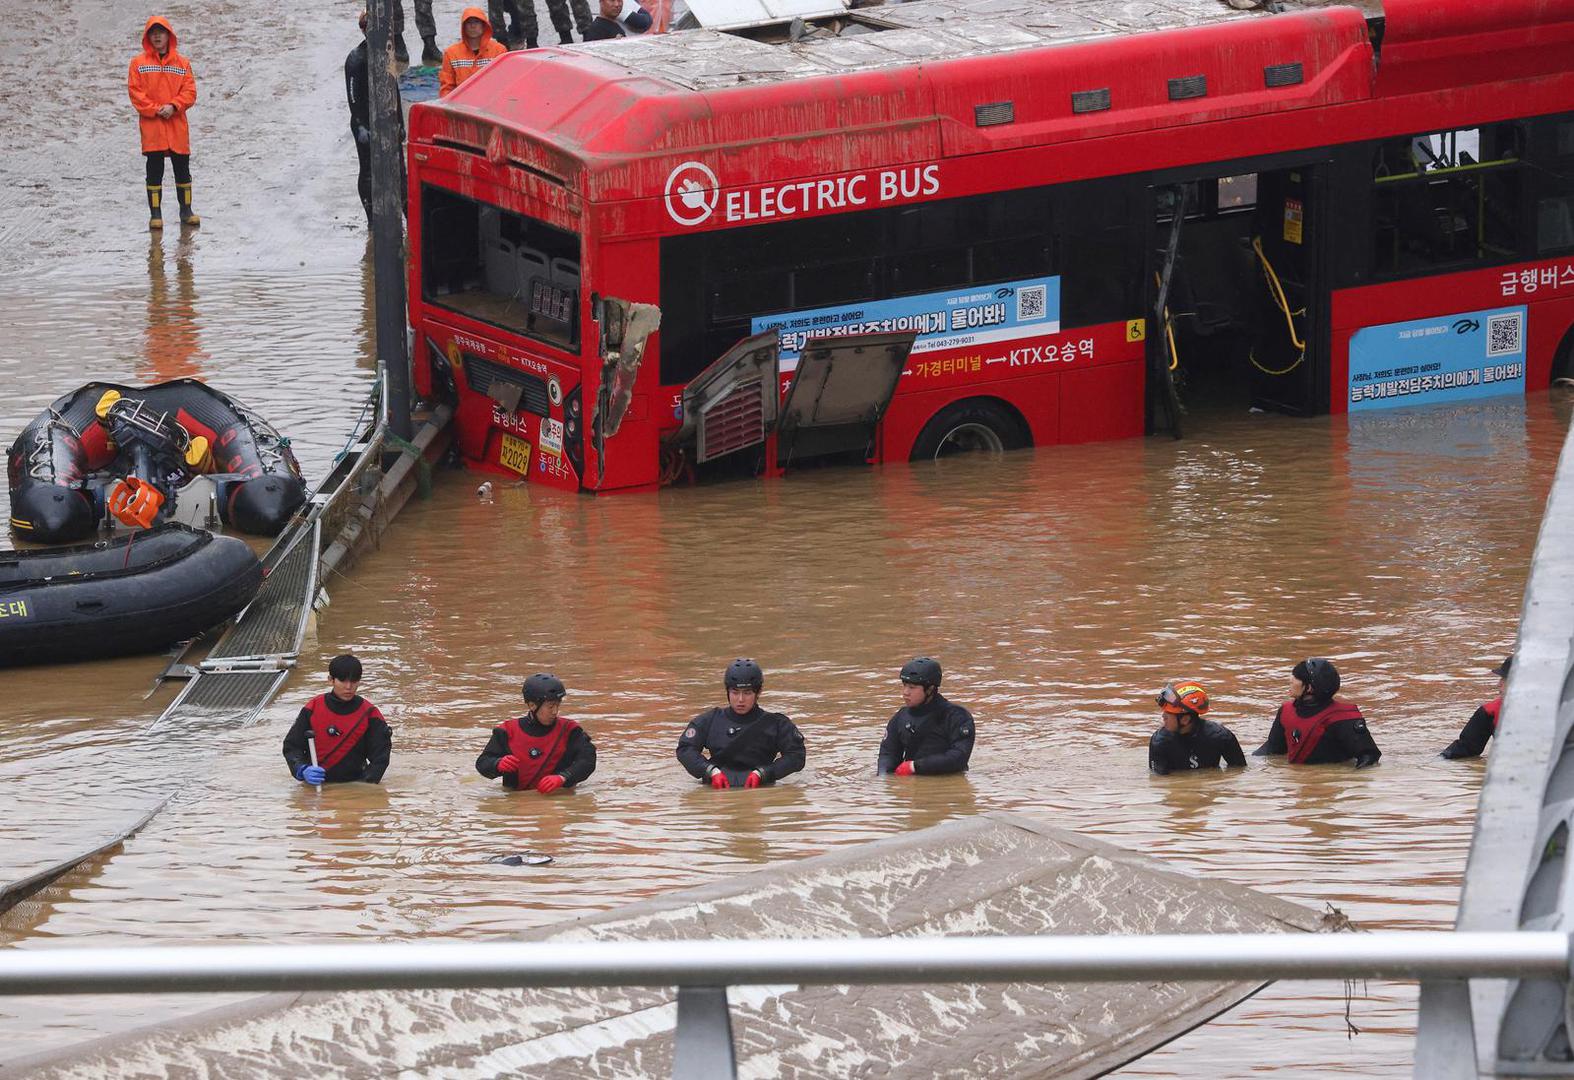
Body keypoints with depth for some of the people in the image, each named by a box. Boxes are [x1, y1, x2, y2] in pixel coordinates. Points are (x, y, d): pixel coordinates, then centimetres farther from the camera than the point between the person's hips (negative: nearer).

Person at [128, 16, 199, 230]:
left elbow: (189, 91, 2)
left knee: (182, 170, 7)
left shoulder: (182, 63, 7)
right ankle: (155, 213, 4)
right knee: (154, 171, -1)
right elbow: (135, 92, -3)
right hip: (151, 126, -2)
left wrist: (173, 106, -14)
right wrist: (155, 110, -13)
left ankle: (186, 210, 18)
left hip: (177, 125, 2)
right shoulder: (139, 63, 3)